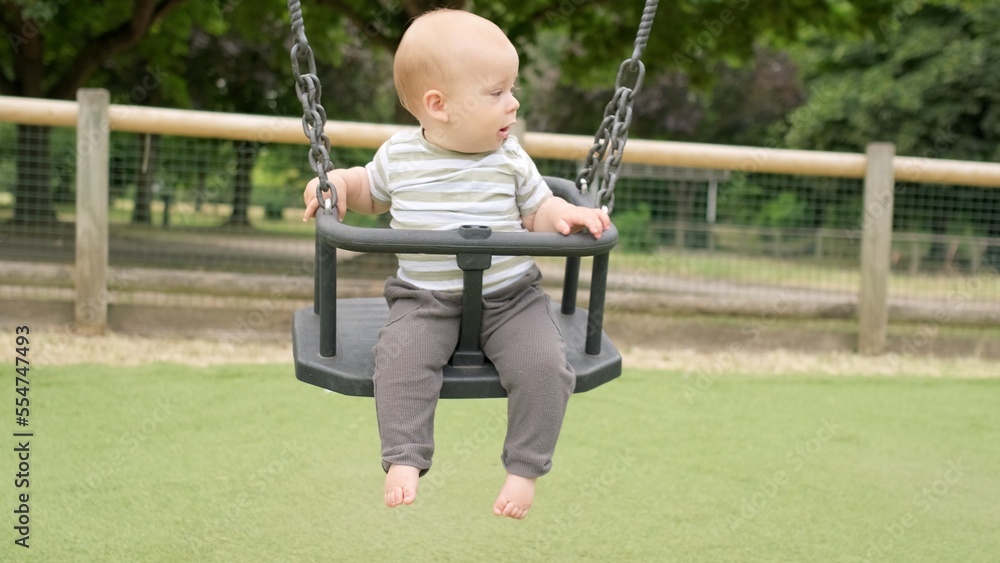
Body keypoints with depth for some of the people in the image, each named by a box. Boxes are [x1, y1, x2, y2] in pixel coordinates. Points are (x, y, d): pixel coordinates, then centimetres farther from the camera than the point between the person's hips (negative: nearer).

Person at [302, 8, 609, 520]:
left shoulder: (510, 160, -1)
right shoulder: (399, 156, 1)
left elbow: (539, 211, 8)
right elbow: (372, 190, 22)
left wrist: (565, 216, -13)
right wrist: (336, 183, 3)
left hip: (511, 296, 0)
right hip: (425, 300, 0)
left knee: (545, 366, -22)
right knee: (400, 356, -28)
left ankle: (524, 468, -6)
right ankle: (403, 459, -19)